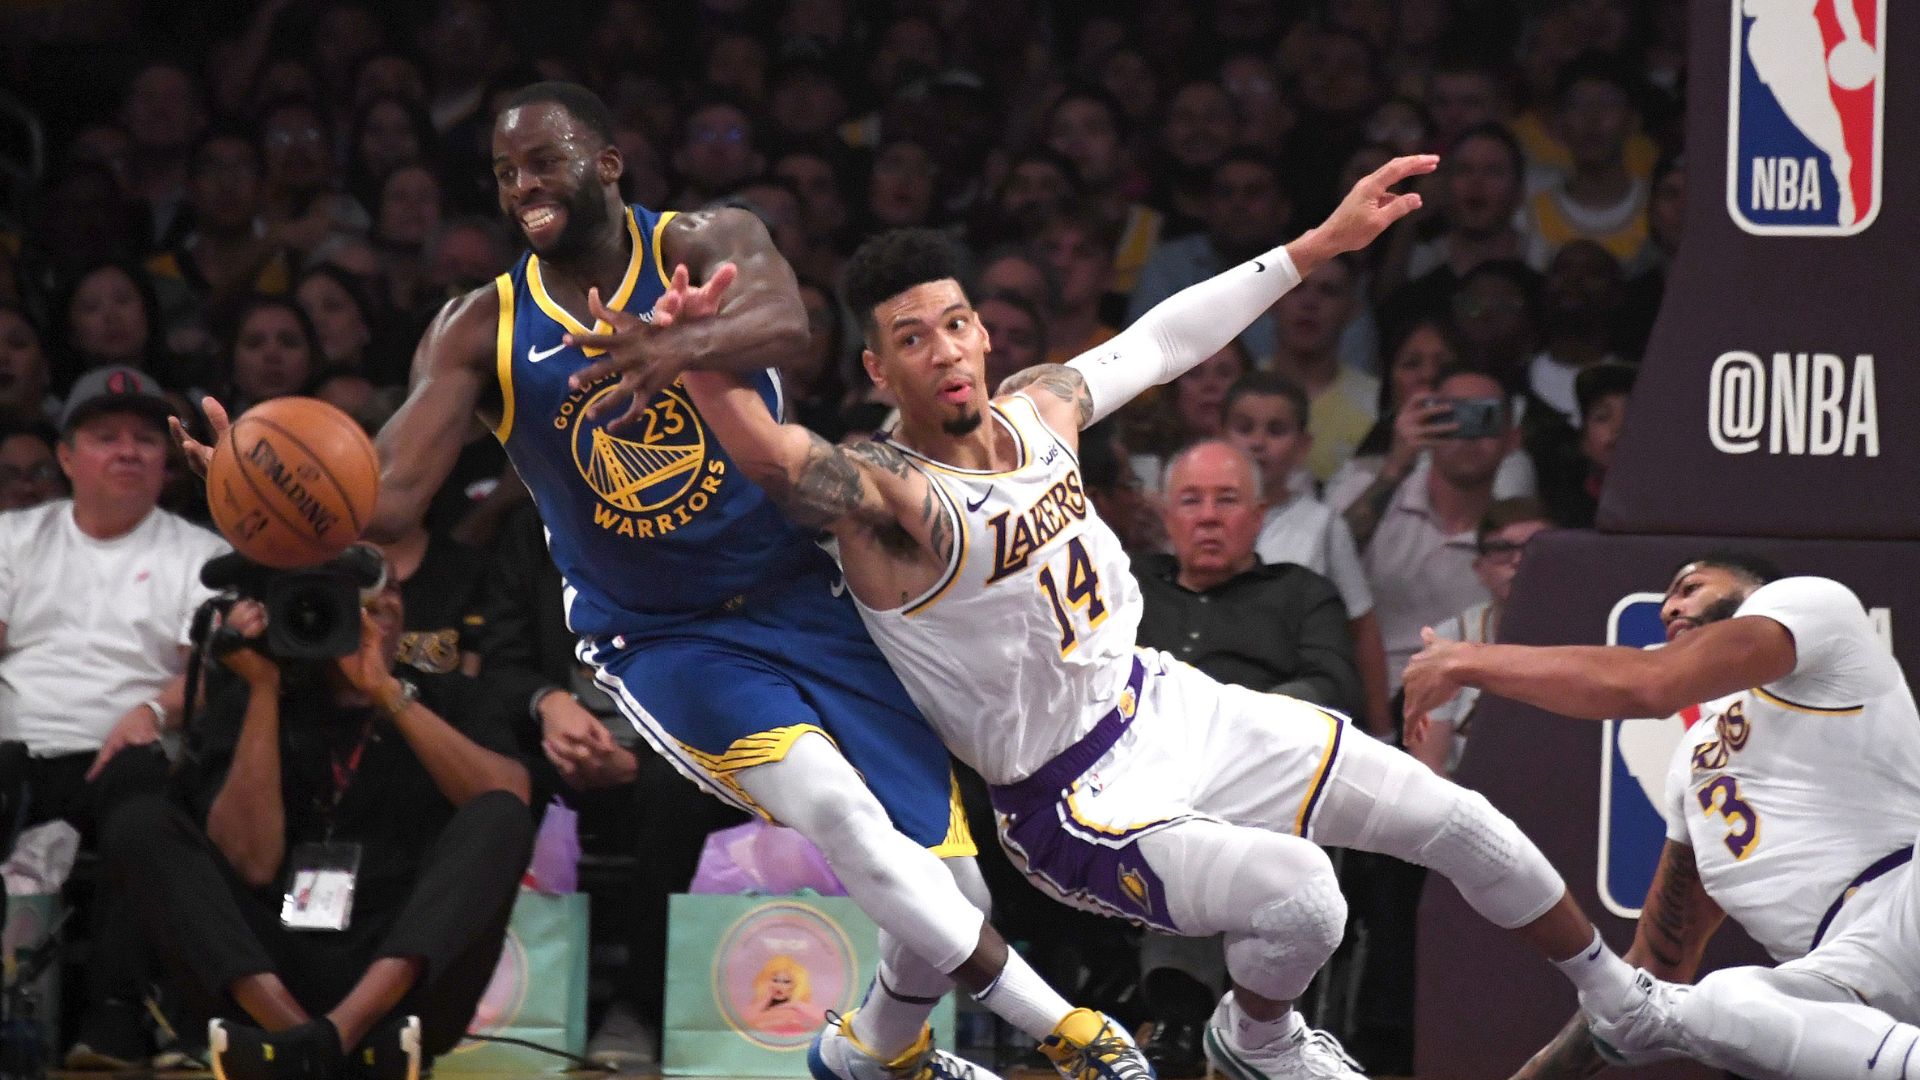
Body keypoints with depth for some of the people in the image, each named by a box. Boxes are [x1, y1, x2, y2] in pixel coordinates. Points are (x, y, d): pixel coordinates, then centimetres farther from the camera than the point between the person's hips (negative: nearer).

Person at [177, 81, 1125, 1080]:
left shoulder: (706, 245, -10)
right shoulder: (479, 334, -6)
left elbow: (785, 321, -34)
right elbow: (387, 498, -17)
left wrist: (685, 345, -57)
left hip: (805, 596, 1)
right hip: (666, 646, -1)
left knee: (948, 882, 2)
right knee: (831, 805, -29)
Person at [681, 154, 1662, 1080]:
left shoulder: (1038, 409, -2)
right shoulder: (889, 496, -25)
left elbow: (1162, 340, 15)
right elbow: (767, 454, -45)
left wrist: (1324, 242, 16)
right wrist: (692, 356, -64)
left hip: (1162, 705, 8)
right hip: (1077, 806, -8)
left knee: (1456, 821, 8)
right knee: (1299, 898, -30)